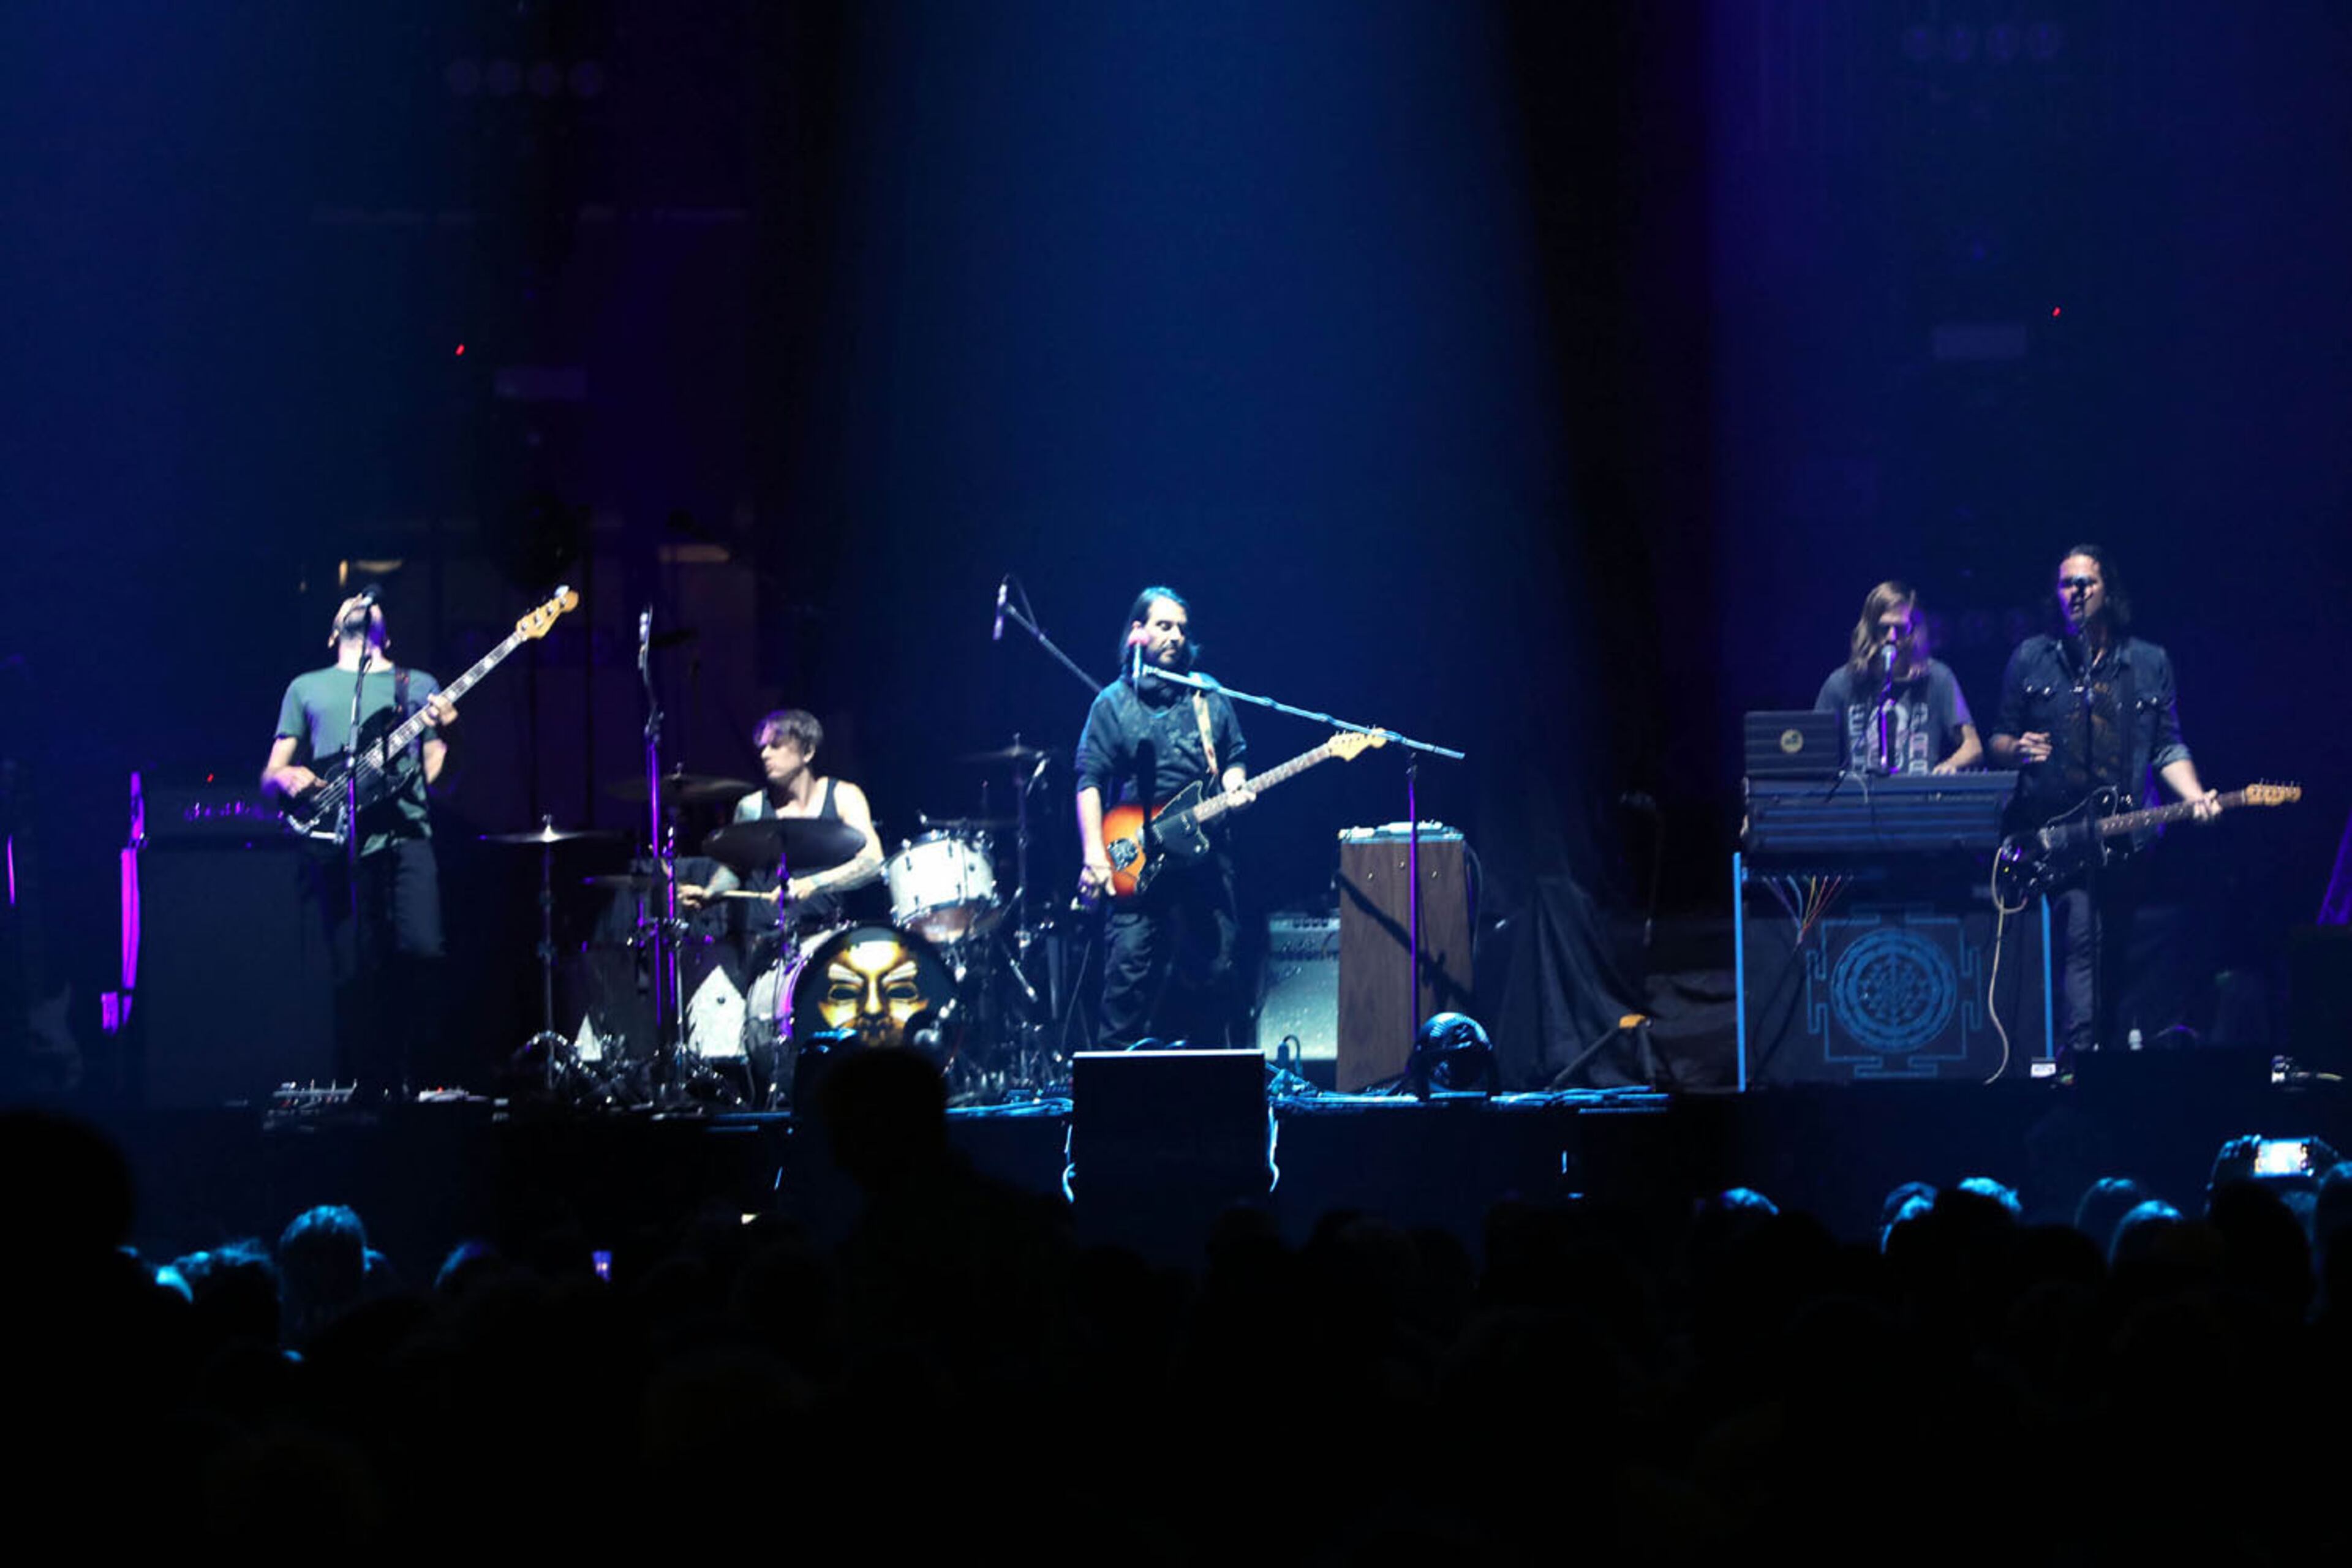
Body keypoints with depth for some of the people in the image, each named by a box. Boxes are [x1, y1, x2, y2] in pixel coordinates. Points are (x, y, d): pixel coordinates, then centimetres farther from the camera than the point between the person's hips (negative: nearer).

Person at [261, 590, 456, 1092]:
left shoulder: (418, 686, 22)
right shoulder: (307, 688, 22)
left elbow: (437, 776, 14)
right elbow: (270, 777, 19)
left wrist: (444, 733, -6)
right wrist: (287, 779, -5)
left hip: (406, 833, 0)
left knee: (421, 951, -19)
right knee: (356, 974, -8)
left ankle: (411, 1067, -2)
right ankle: (368, 1090, 0)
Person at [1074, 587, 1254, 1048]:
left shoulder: (1209, 698, 14)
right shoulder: (1114, 703, 4)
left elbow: (1234, 757, 20)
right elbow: (1090, 781, -1)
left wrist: (1234, 785, -5)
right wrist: (1095, 855, -12)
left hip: (1204, 853, 3)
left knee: (1213, 971, 2)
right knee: (1130, 970, -12)